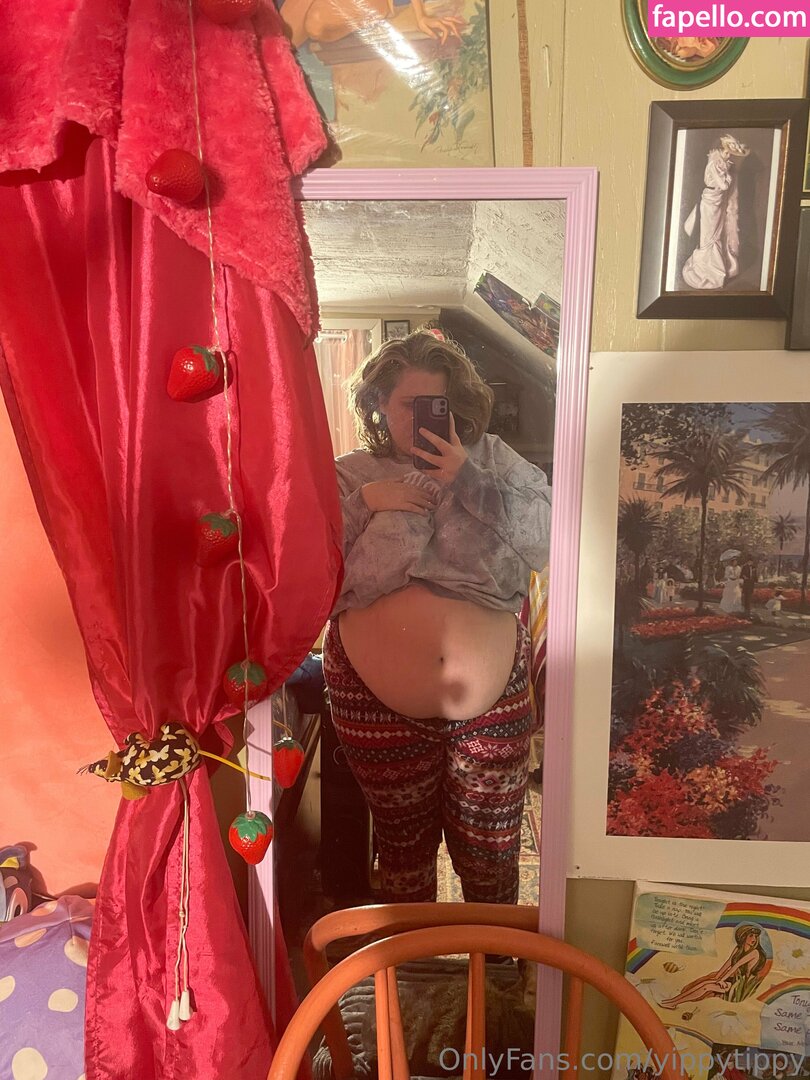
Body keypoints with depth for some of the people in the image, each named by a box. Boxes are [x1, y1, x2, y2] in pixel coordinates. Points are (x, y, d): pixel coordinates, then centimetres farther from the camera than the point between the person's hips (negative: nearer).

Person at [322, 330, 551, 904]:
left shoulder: (492, 459, 1)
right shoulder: (350, 476, 0)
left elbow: (546, 539, -12)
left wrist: (470, 479, -19)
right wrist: (365, 503, -18)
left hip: (491, 701, 1)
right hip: (378, 704, 0)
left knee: (491, 857, 18)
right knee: (404, 854, 20)